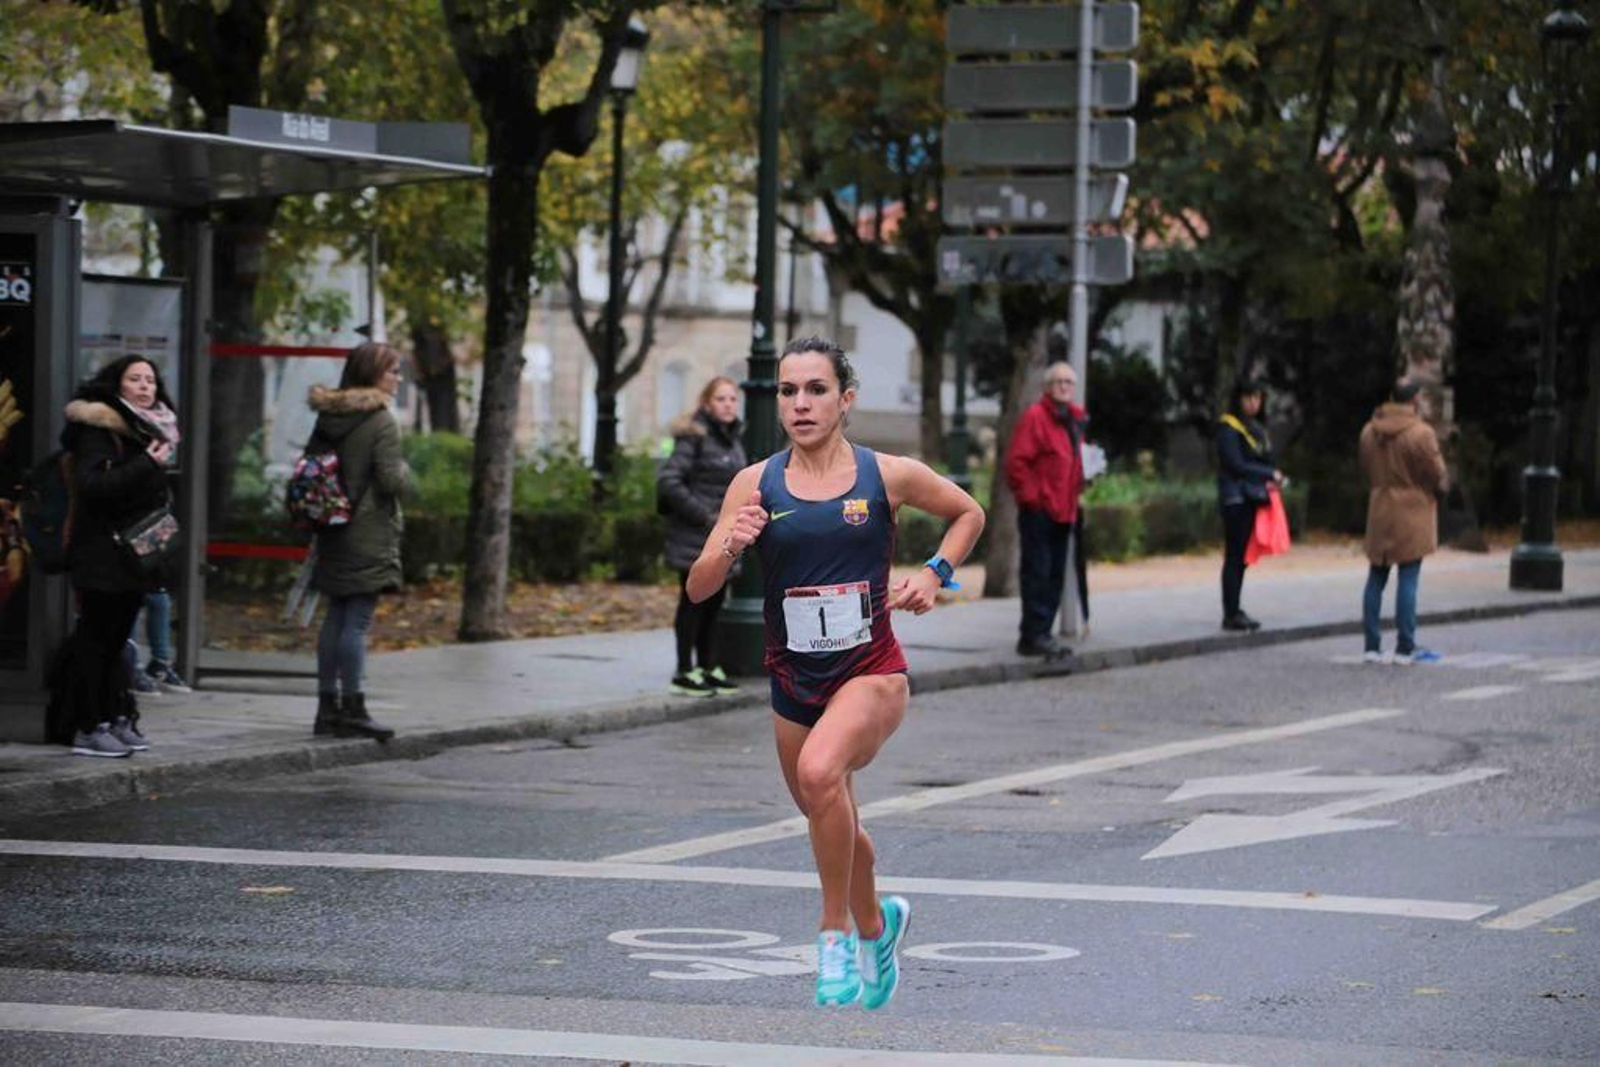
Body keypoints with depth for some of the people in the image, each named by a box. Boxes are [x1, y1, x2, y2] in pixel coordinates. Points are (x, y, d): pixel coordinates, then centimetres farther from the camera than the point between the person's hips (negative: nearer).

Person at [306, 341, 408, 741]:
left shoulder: (328, 418, 9)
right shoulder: (381, 421, -13)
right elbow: (392, 480, -17)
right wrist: (404, 468, 3)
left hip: (334, 535, 8)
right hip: (370, 537, -8)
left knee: (336, 618, 12)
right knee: (357, 620, -6)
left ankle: (327, 707, 14)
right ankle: (352, 708, -6)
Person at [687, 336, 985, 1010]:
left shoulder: (889, 476, -6)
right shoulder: (756, 485, -3)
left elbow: (968, 514, 14)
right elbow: (698, 590, -3)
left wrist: (936, 572, -2)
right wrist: (729, 548, -23)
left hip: (872, 670, -4)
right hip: (792, 680, 4)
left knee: (820, 772, -33)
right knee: (830, 823, 20)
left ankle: (837, 932, -15)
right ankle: (876, 924, 51)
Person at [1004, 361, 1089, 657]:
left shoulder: (1075, 419, 16)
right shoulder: (1035, 416, -10)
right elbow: (1016, 462, -16)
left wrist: (1076, 495, 15)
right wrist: (1030, 496, -16)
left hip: (1062, 510, 9)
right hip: (1038, 510, -9)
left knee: (1055, 575, 11)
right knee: (1038, 573, -8)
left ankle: (1040, 634, 17)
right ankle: (1034, 635, -7)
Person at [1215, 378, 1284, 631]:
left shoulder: (1256, 428, 19)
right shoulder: (1228, 428, -7)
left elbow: (1264, 460, 20)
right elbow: (1236, 464, -14)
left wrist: (1269, 481, 0)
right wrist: (1270, 475, -9)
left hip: (1252, 498, 8)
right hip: (1236, 498, -8)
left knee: (1241, 558, 8)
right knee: (1234, 556, -7)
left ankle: (1233, 612, 12)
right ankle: (1231, 614, -7)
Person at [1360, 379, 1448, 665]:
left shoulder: (1369, 432, 5)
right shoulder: (1421, 434, -14)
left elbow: (1366, 470, 10)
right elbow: (1438, 477, -10)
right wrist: (1442, 486, 11)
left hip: (1379, 513, 5)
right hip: (1412, 515, -5)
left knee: (1376, 579, 10)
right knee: (1408, 580, -2)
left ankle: (1372, 646, 10)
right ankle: (1405, 648, -1)